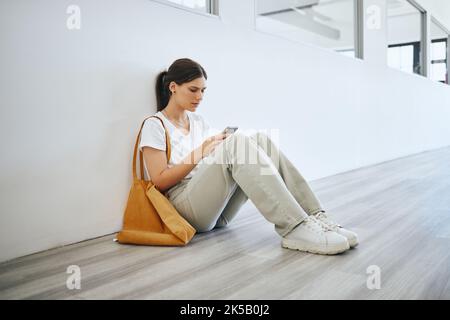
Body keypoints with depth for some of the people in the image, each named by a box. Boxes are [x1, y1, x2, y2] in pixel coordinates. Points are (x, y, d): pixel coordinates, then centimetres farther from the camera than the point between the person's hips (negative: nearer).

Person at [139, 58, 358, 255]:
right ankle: (295, 230, -39)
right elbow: (160, 182, -10)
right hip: (186, 206, -6)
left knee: (259, 140, -17)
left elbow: (215, 166, 15)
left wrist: (224, 147, -5)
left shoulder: (198, 121, 19)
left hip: (218, 210, 6)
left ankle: (314, 217, -25)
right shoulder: (155, 126, -1)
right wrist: (199, 153, -14)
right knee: (238, 143, -30)